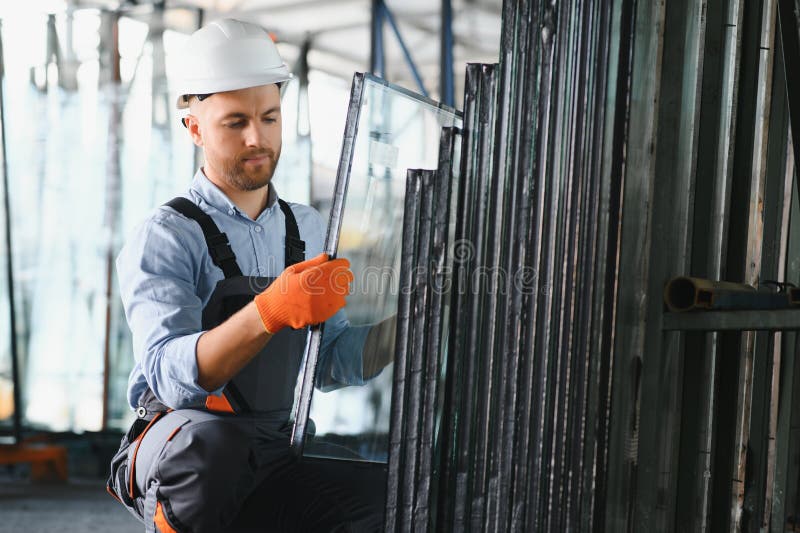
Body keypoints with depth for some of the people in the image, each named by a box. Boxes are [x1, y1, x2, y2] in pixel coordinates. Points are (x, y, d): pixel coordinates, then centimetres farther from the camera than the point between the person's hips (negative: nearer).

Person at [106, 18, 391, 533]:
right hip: (176, 455, -4)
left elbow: (331, 362, 11)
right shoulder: (164, 238, -8)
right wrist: (269, 312, -39)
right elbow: (172, 375, -24)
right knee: (213, 440, -39)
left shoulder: (308, 229, 12)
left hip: (279, 456, 4)